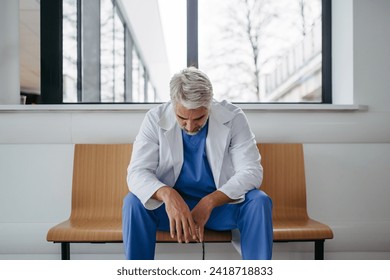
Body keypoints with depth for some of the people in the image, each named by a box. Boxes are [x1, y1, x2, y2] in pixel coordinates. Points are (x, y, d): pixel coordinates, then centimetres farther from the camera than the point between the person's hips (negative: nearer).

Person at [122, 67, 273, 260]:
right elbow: (137, 172, -18)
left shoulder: (232, 117, -11)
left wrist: (209, 202, -31)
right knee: (133, 202, -28)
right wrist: (167, 194, -40)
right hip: (172, 202, 0)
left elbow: (251, 171, -16)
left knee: (259, 202, -28)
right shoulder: (155, 119, -10)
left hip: (222, 202, 0)